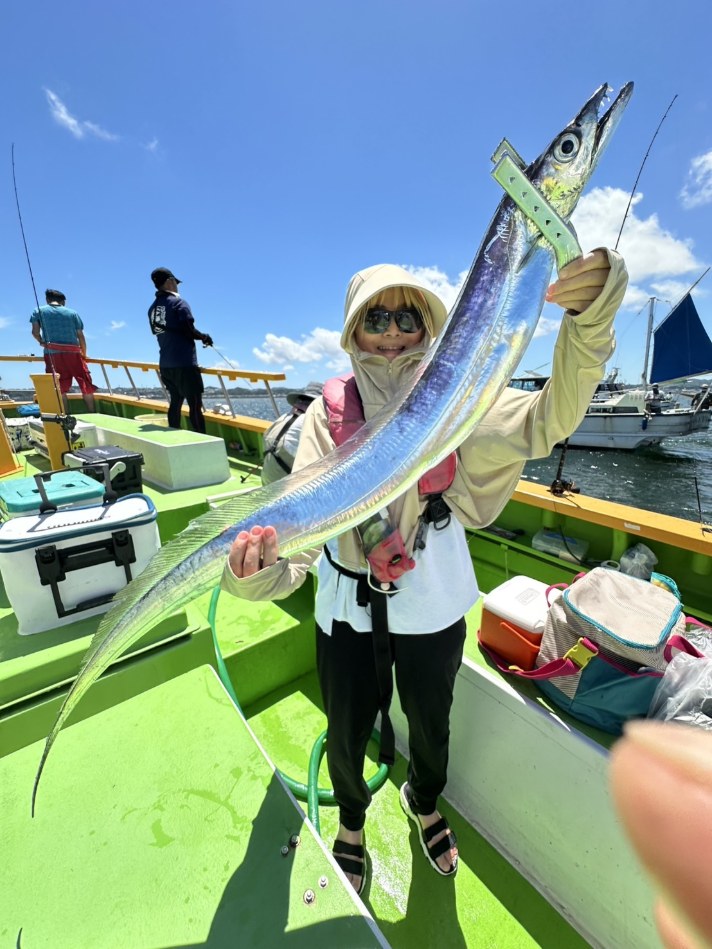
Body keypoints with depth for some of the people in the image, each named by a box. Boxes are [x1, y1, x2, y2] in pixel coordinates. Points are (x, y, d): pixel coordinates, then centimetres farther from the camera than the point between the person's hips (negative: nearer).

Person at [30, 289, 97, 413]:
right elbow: (80, 336, 7)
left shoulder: (39, 311, 13)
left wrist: (42, 342, 23)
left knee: (60, 389, 3)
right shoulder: (73, 313, 12)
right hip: (73, 352, 0)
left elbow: (35, 332, 4)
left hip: (52, 353, 1)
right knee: (86, 386, 3)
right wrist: (84, 355, 17)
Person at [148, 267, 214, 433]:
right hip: (184, 363, -7)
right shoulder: (178, 303, -7)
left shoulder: (152, 308, 13)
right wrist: (205, 337, 4)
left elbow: (159, 333, 17)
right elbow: (190, 332, -15)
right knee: (195, 405, -7)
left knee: (175, 402, 15)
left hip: (165, 365, 8)